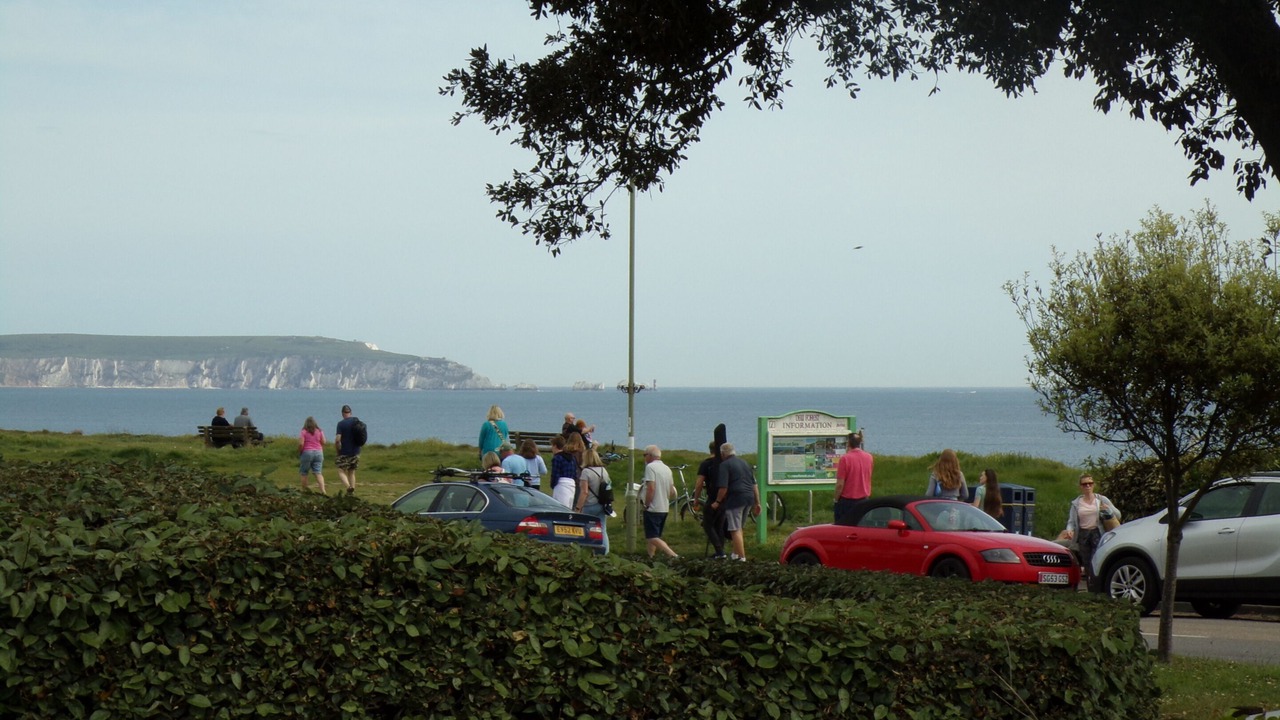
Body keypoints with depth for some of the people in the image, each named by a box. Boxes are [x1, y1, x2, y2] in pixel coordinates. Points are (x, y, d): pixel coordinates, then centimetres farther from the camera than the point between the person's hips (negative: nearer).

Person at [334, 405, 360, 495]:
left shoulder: (341, 423, -13)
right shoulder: (357, 421, 3)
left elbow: (337, 439, -19)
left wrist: (337, 450, -4)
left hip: (344, 453, -5)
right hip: (356, 452, 5)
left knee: (341, 472, 1)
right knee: (352, 472, 16)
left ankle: (348, 487, -22)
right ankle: (352, 491, 10)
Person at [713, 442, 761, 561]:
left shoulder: (725, 465, -5)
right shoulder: (744, 463, 18)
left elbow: (723, 487, -14)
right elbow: (754, 485, 18)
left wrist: (717, 501, -2)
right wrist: (757, 503, 20)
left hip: (735, 498, -8)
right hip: (749, 498, 8)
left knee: (735, 530, -4)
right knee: (739, 528, 22)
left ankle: (741, 557, -8)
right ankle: (736, 553, 30)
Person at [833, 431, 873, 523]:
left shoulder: (845, 458, -15)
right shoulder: (869, 457, 2)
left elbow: (840, 484, -15)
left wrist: (836, 499, -3)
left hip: (847, 500, -5)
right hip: (864, 500, 5)